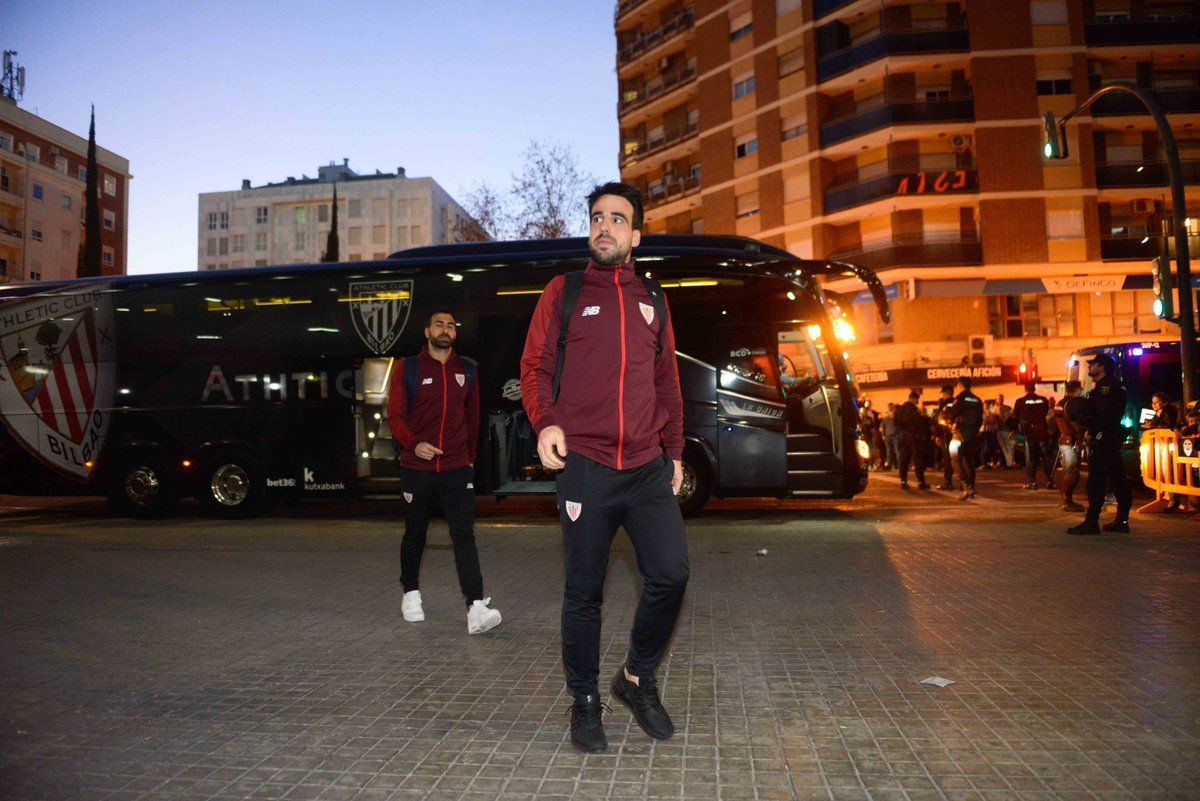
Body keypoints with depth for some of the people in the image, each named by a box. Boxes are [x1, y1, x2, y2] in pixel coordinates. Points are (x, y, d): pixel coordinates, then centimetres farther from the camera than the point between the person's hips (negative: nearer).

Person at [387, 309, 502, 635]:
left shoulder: (467, 370, 8)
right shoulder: (408, 369, 0)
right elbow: (394, 416, -4)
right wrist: (414, 444, -20)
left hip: (457, 469, 1)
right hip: (417, 469, -1)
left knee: (464, 534, -9)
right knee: (415, 533, 13)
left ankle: (476, 608, -15)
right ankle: (411, 592, 34)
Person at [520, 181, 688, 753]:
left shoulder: (652, 299, 15)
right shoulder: (563, 292, 6)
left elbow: (666, 381, 18)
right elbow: (535, 367, 3)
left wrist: (675, 450, 15)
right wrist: (546, 423, -15)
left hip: (649, 469, 3)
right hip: (585, 467, -3)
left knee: (671, 575, -4)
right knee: (583, 591, 4)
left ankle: (637, 678, 21)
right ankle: (584, 701, 22)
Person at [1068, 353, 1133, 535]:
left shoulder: (1107, 386, -12)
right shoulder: (1102, 386, 19)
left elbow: (1106, 415, -21)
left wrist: (1092, 432, -13)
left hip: (1103, 438, -11)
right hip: (1112, 438, 11)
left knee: (1096, 479, -11)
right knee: (1118, 479, 11)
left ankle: (1091, 522, -12)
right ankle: (1122, 520, 17)